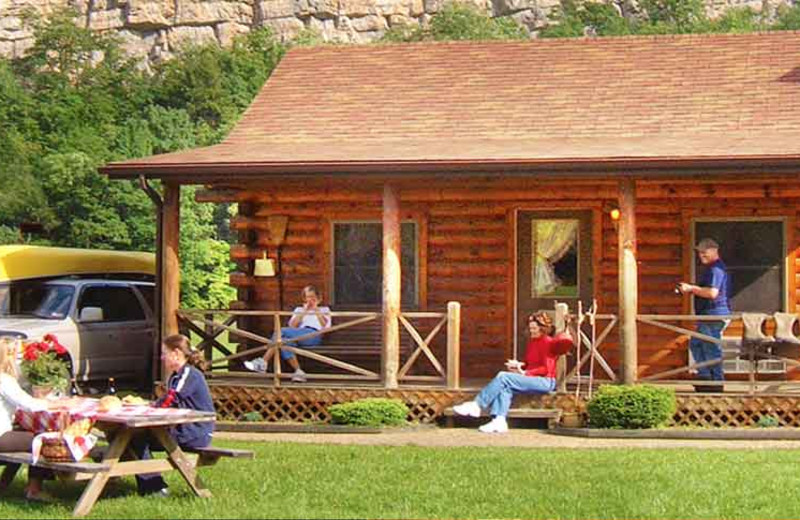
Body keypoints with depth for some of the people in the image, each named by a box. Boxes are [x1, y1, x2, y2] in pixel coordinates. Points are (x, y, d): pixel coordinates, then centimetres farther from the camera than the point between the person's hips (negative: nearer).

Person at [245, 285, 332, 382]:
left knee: (282, 331, -27)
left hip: (314, 335, -4)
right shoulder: (299, 309, 34)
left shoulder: (324, 310, 26)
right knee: (285, 341, -34)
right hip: (299, 336, 4)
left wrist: (316, 310, 7)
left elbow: (326, 327, 5)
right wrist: (305, 311, 10)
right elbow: (292, 325, 13)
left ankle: (263, 362, -31)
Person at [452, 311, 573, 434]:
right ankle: (499, 420, -37)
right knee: (505, 386, -22)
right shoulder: (531, 342, 19)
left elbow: (546, 369, -11)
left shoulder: (547, 342, -6)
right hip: (531, 378, 8)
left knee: (503, 377, -22)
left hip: (545, 381, -8)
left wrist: (524, 373, -16)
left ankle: (477, 405, -19)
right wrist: (518, 366, -1)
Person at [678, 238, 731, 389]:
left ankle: (717, 381, -2)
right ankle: (704, 375, 17)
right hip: (708, 315, 11)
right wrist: (691, 289, 15)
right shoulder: (711, 269, 20)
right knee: (695, 344, 16)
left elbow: (712, 293, -26)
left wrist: (691, 288, -18)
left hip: (714, 315, -11)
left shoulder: (716, 269, -14)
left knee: (711, 348, -7)